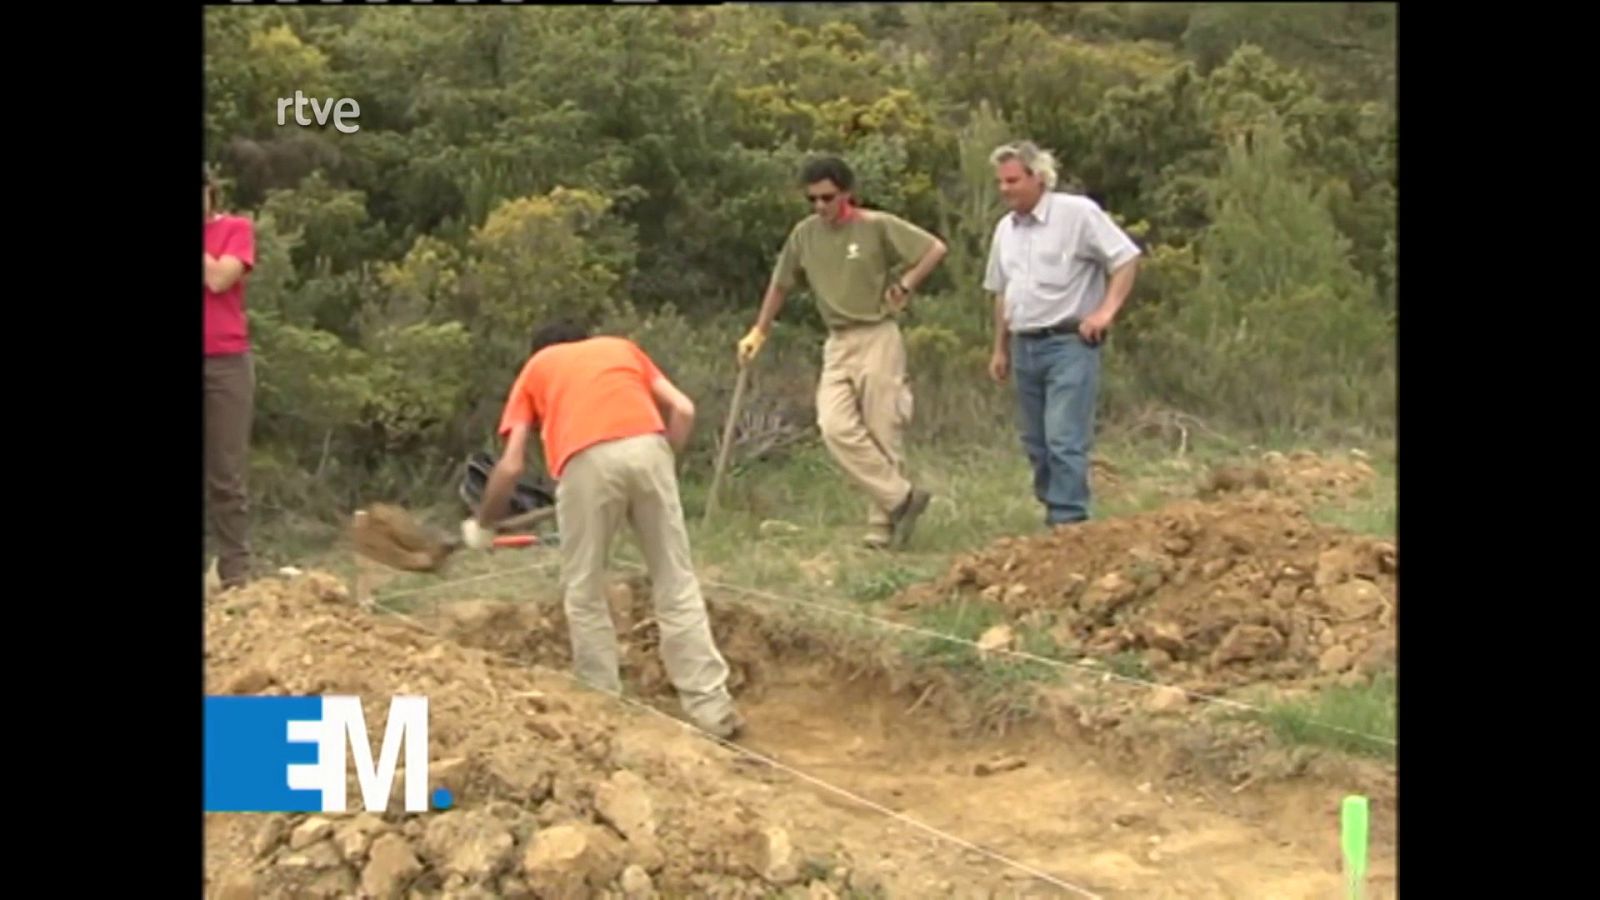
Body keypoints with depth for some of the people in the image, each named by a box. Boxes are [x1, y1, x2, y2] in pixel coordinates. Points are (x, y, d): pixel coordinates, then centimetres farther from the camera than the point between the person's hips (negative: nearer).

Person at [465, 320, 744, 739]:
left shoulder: (535, 368, 30)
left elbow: (511, 467, 21)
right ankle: (712, 707, 11)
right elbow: (682, 410, 19)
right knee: (677, 586, 11)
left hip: (586, 461, -2)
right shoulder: (621, 347, 35)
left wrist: (482, 524, 35)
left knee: (584, 595, 14)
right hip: (647, 447, 2)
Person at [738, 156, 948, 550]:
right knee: (836, 427, -13)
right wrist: (759, 332, 20)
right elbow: (780, 284, 18)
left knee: (883, 434, -4)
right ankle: (901, 496, -6)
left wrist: (905, 284, -9)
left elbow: (936, 249, -3)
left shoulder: (877, 226, -7)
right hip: (837, 344, 4)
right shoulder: (804, 234, 6)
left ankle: (883, 529, 4)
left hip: (878, 338, -4)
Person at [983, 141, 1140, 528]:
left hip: (1069, 343, -7)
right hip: (1025, 347, 7)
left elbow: (1127, 258, -7)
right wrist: (1000, 349, 19)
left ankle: (1067, 523, -12)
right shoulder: (1006, 228, 14)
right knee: (1037, 444, 10)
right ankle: (1057, 516, 20)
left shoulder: (1077, 213, -7)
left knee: (1065, 441, -13)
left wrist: (1106, 310, -14)